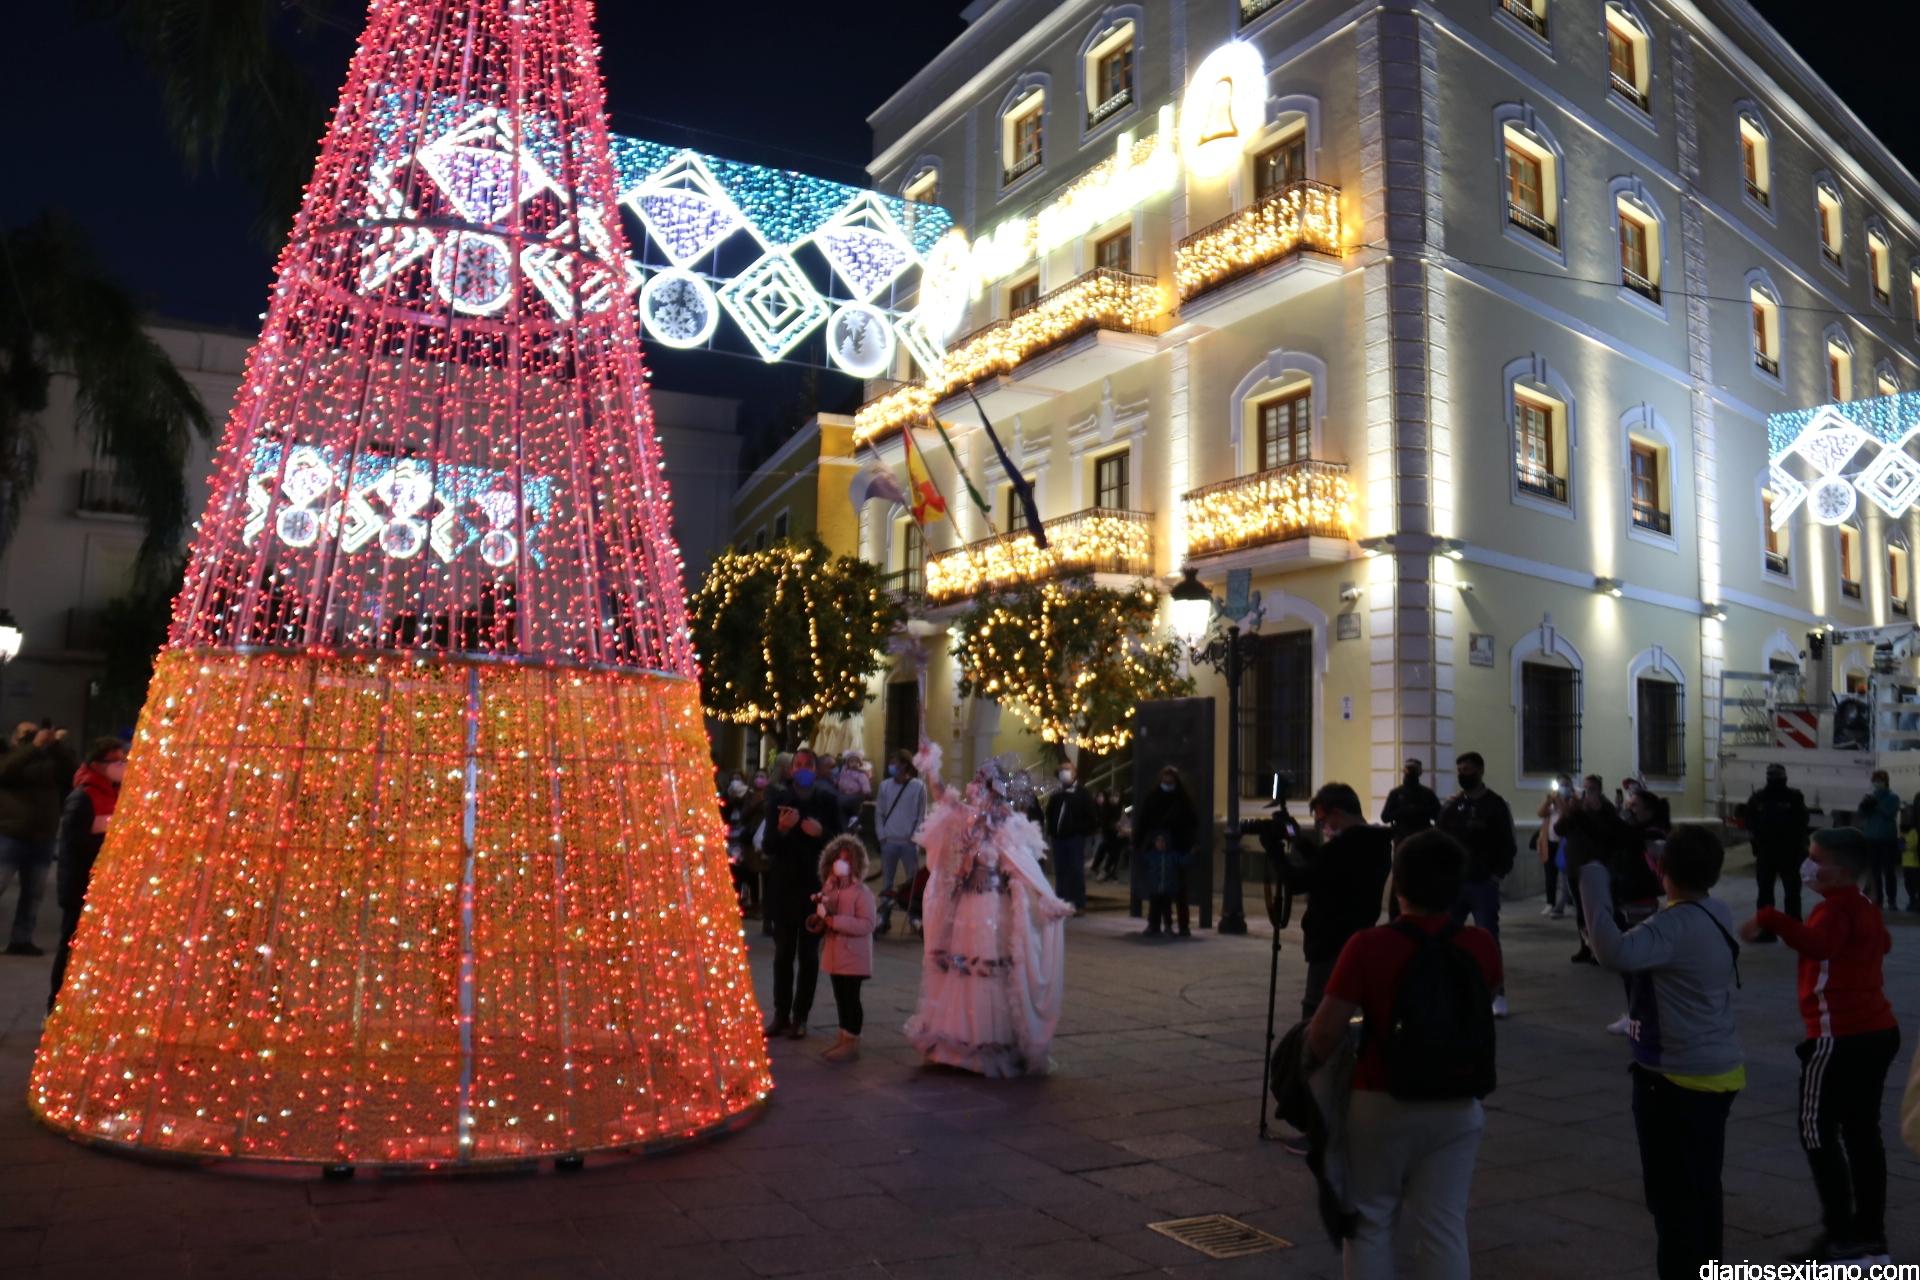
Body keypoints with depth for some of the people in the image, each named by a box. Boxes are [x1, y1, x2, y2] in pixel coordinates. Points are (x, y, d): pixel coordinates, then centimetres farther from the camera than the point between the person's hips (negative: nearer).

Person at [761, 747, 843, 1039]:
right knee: (783, 953, 5)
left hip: (815, 886, 0)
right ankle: (781, 1014, 12)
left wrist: (821, 833, -21)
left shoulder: (828, 800, 0)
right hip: (783, 885, 1)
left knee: (809, 954, 4)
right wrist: (782, 829, -23)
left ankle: (800, 1016, 11)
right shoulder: (778, 799, 1)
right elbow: (768, 845, -4)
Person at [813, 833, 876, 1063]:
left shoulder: (861, 892, -15)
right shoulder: (828, 889, 9)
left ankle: (852, 1042, 6)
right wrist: (817, 920, -1)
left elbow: (866, 925, -23)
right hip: (834, 954, 7)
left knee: (850, 998, -2)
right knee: (840, 998, 15)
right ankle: (843, 1037, 25)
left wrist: (833, 920, -25)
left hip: (853, 956, -7)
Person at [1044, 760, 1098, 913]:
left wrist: (1082, 832, -8)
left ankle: (1079, 905, 0)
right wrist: (1051, 831, 8)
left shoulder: (1082, 794, -2)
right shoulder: (1056, 794, 11)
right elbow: (1049, 814, 19)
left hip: (1075, 838, -5)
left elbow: (1092, 816, -5)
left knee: (1077, 872, -3)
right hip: (1058, 838, 5)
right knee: (1060, 872, 7)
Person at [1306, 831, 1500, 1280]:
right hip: (1457, 1107, 3)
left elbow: (1327, 1030, -18)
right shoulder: (1482, 947, -7)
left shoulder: (1368, 946, -19)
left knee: (1371, 1222, 14)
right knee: (1444, 1226, 12)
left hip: (1382, 1103, -3)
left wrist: (1317, 1061, 0)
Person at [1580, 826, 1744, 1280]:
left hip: (1676, 1078, -9)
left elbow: (1614, 953, -43)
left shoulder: (1674, 925, -26)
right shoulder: (1717, 914, 2)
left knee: (1670, 1192, 2)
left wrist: (1593, 881, -35)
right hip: (1718, 1072, 9)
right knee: (1702, 1188, 21)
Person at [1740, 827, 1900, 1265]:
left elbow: (1817, 944, -41)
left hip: (1840, 1036, -10)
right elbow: (1883, 943, 36)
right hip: (1879, 1031, 10)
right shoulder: (1865, 907, 12)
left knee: (1817, 1132, 0)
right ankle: (1872, 1237, 20)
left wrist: (1768, 918, -45)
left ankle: (1842, 1237, 2)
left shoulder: (1836, 907, -17)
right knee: (1863, 1133, 15)